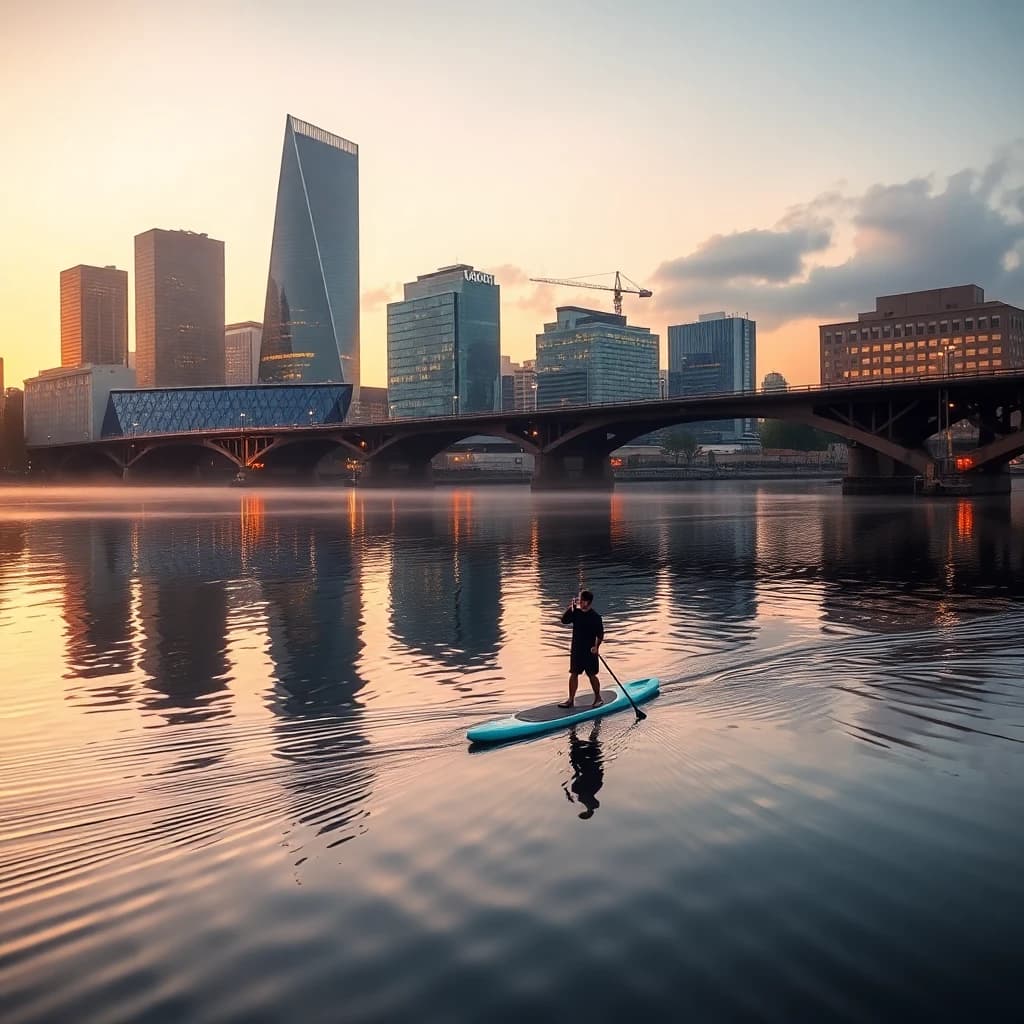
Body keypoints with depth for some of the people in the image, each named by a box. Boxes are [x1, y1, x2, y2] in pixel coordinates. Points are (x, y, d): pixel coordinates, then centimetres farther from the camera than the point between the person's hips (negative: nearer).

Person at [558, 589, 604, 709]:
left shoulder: (595, 617, -10)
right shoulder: (576, 613, 4)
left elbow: (600, 634, -10)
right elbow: (564, 621, -3)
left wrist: (596, 646, -21)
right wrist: (570, 608, -11)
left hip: (590, 651, -5)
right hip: (576, 649, 5)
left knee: (592, 675, 3)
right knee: (573, 674, 6)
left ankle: (598, 698, 19)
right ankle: (571, 700, 11)